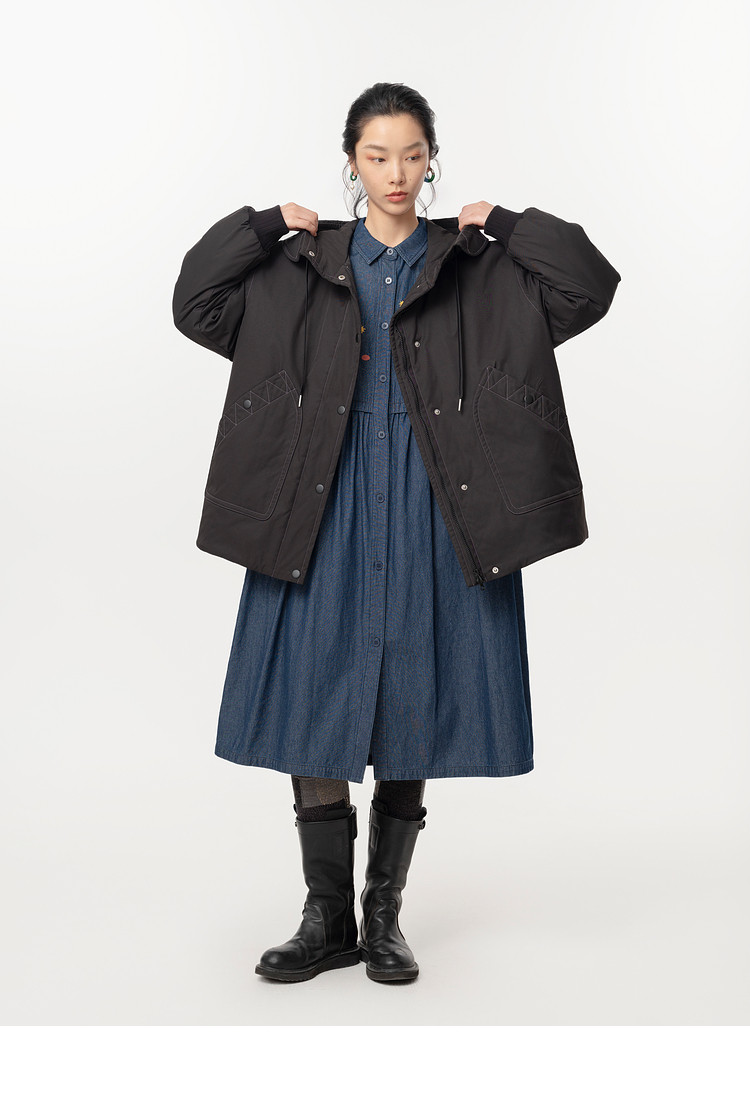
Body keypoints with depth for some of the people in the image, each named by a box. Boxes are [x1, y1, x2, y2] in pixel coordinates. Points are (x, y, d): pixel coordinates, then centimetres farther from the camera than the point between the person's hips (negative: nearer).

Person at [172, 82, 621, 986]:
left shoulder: (481, 271, 7)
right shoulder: (304, 268, 10)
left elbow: (590, 286, -1)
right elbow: (195, 305, 4)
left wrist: (503, 226, 1)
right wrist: (267, 224, 2)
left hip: (433, 514, 0)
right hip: (324, 511, 1)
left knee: (410, 713, 3)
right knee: (314, 708, -2)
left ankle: (383, 914, 16)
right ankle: (327, 918, 11)